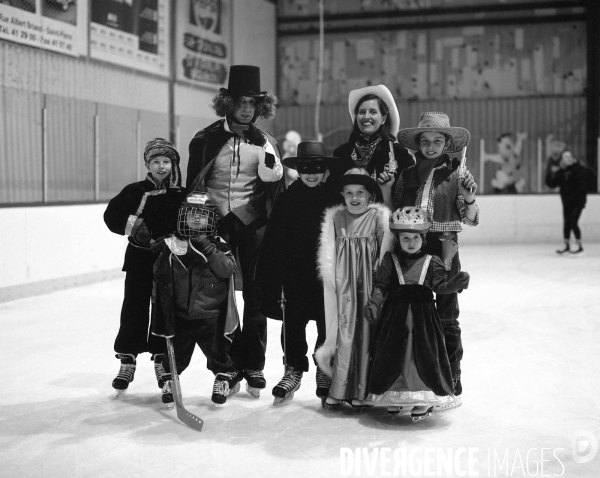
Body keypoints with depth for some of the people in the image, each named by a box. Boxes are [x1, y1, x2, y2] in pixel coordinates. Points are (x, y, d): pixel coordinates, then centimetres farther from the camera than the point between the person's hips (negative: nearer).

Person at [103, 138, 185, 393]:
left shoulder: (182, 196, 5)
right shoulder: (136, 191, 2)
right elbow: (112, 214, -2)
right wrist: (133, 225, -17)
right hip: (139, 260, -1)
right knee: (134, 309, 1)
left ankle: (162, 360, 18)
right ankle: (127, 361, 11)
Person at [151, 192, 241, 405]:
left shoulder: (219, 246, -3)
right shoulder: (171, 245, 1)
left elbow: (227, 269, -19)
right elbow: (160, 274, 7)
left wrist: (207, 248, -25)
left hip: (211, 314, -1)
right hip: (179, 314, 2)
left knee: (217, 350, 5)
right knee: (176, 353, 10)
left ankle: (227, 376, 28)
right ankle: (169, 379, 33)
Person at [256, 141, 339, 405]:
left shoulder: (334, 197, 1)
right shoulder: (287, 198, 2)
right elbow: (273, 239, 1)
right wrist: (271, 273, -4)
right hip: (294, 273, 1)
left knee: (327, 324, 5)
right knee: (293, 323, 5)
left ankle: (325, 373, 17)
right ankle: (293, 369, 17)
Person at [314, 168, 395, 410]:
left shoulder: (378, 217, 0)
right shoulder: (336, 218, 5)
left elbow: (385, 253, 2)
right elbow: (329, 254, 9)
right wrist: (332, 279, 4)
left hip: (369, 282, 0)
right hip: (345, 283, 1)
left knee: (366, 333, 2)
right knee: (344, 331, -2)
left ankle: (360, 391, 9)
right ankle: (338, 390, 4)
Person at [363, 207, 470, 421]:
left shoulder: (431, 262, 2)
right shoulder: (390, 260, 1)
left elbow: (439, 286, -1)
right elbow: (380, 286, 0)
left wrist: (455, 283, -18)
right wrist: (373, 302, -14)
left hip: (423, 315, 0)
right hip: (395, 315, 1)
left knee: (424, 354, -1)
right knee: (392, 354, 5)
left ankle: (424, 400, 10)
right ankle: (394, 395, 23)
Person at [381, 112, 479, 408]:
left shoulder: (456, 173, -1)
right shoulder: (407, 175, 8)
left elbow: (470, 218, -1)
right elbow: (395, 214, 13)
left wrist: (469, 198, -20)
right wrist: (385, 190, -2)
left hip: (444, 248, -3)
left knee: (446, 317, 3)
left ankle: (452, 384, 12)